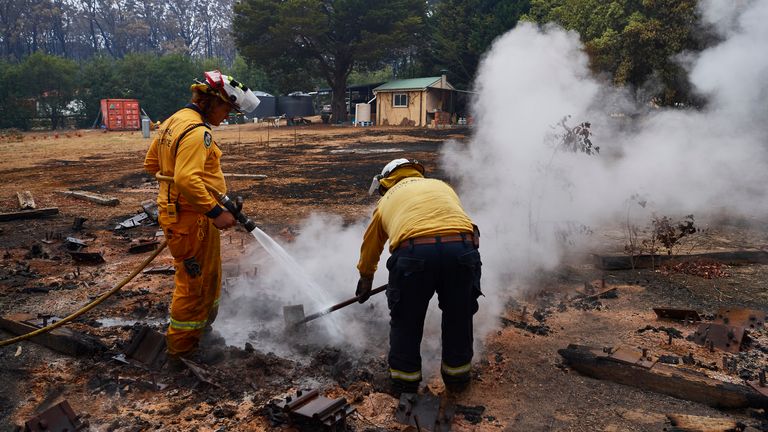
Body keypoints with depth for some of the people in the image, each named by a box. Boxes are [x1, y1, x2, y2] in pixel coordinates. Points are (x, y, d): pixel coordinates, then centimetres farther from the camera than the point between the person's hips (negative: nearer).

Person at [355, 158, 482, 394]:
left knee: (406, 319, 19)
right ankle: (457, 375, 37)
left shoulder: (386, 200, 29)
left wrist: (365, 280, 53)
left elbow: (370, 246, 38)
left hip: (413, 252, -2)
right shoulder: (441, 185, 33)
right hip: (462, 248, 2)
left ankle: (405, 379, 33)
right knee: (459, 316, 23)